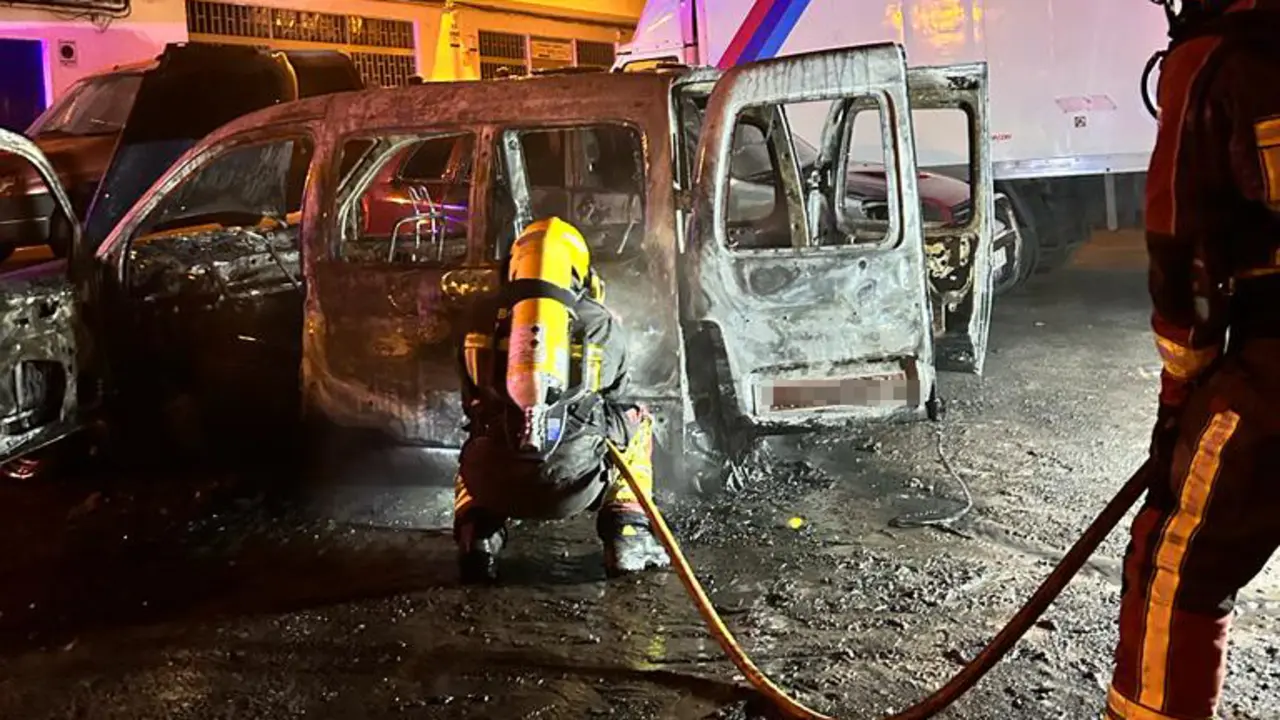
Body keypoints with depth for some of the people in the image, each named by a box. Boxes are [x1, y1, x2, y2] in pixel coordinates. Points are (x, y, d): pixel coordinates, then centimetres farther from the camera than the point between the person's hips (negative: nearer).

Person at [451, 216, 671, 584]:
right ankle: (627, 538, 18)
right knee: (636, 421, 27)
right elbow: (613, 401, 25)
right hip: (572, 484, -1)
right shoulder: (601, 324, 9)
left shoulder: (483, 318, 12)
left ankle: (477, 537, 13)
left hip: (494, 484, 2)